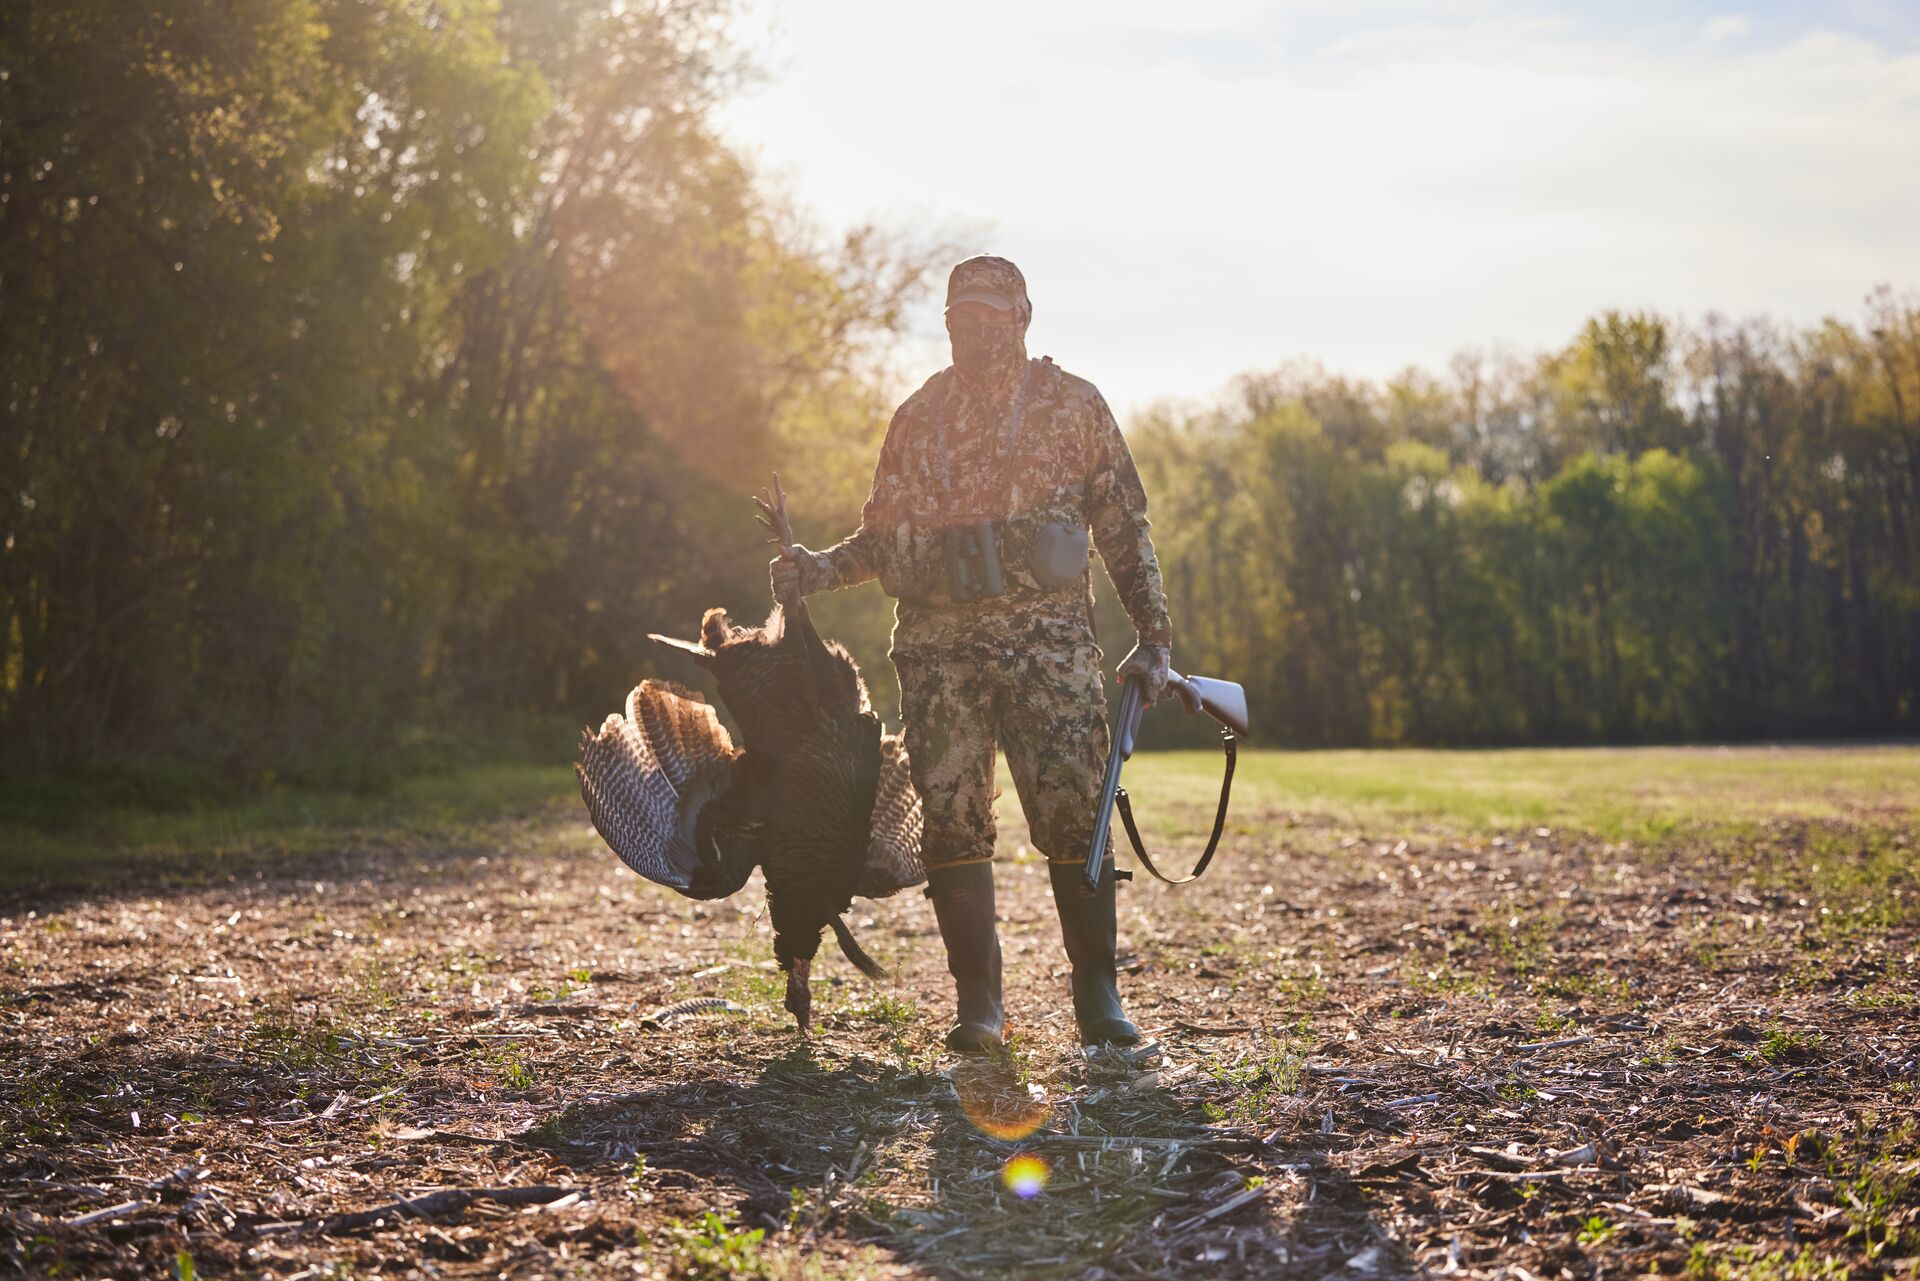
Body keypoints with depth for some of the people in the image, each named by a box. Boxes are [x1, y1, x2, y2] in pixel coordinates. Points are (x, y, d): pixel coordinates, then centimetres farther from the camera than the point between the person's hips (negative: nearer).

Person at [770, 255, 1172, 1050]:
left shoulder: (1073, 407, 9)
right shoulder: (917, 418, 17)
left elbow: (1124, 530, 9)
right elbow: (884, 535, 20)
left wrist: (1153, 635, 2)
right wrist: (819, 569, 1)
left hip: (1046, 635, -2)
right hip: (937, 646, 3)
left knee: (1074, 811, -9)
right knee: (951, 819, -2)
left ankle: (1097, 993, 3)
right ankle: (978, 1001, 7)